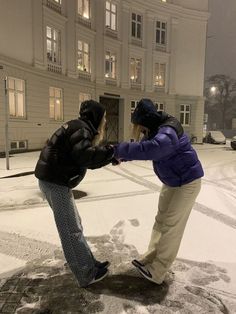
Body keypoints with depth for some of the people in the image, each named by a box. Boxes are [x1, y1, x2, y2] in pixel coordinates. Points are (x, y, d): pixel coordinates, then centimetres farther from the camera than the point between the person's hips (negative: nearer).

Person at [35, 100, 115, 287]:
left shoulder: (82, 129, 17)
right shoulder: (81, 129, -14)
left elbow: (86, 159, 15)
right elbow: (84, 156, -30)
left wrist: (109, 155, 5)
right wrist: (111, 151, -19)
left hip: (55, 180, 10)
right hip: (55, 181, -10)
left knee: (73, 227, 15)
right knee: (71, 230, -2)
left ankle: (89, 264, 27)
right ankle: (87, 275, 10)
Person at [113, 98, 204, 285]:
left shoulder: (169, 132, -31)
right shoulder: (156, 130, 1)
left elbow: (152, 149, -50)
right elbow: (144, 146, 8)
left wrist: (121, 150, -42)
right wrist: (122, 155, -10)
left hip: (187, 183, -10)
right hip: (172, 182, 10)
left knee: (171, 226, -2)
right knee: (160, 221, 15)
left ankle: (157, 272, 12)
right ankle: (150, 260, 30)